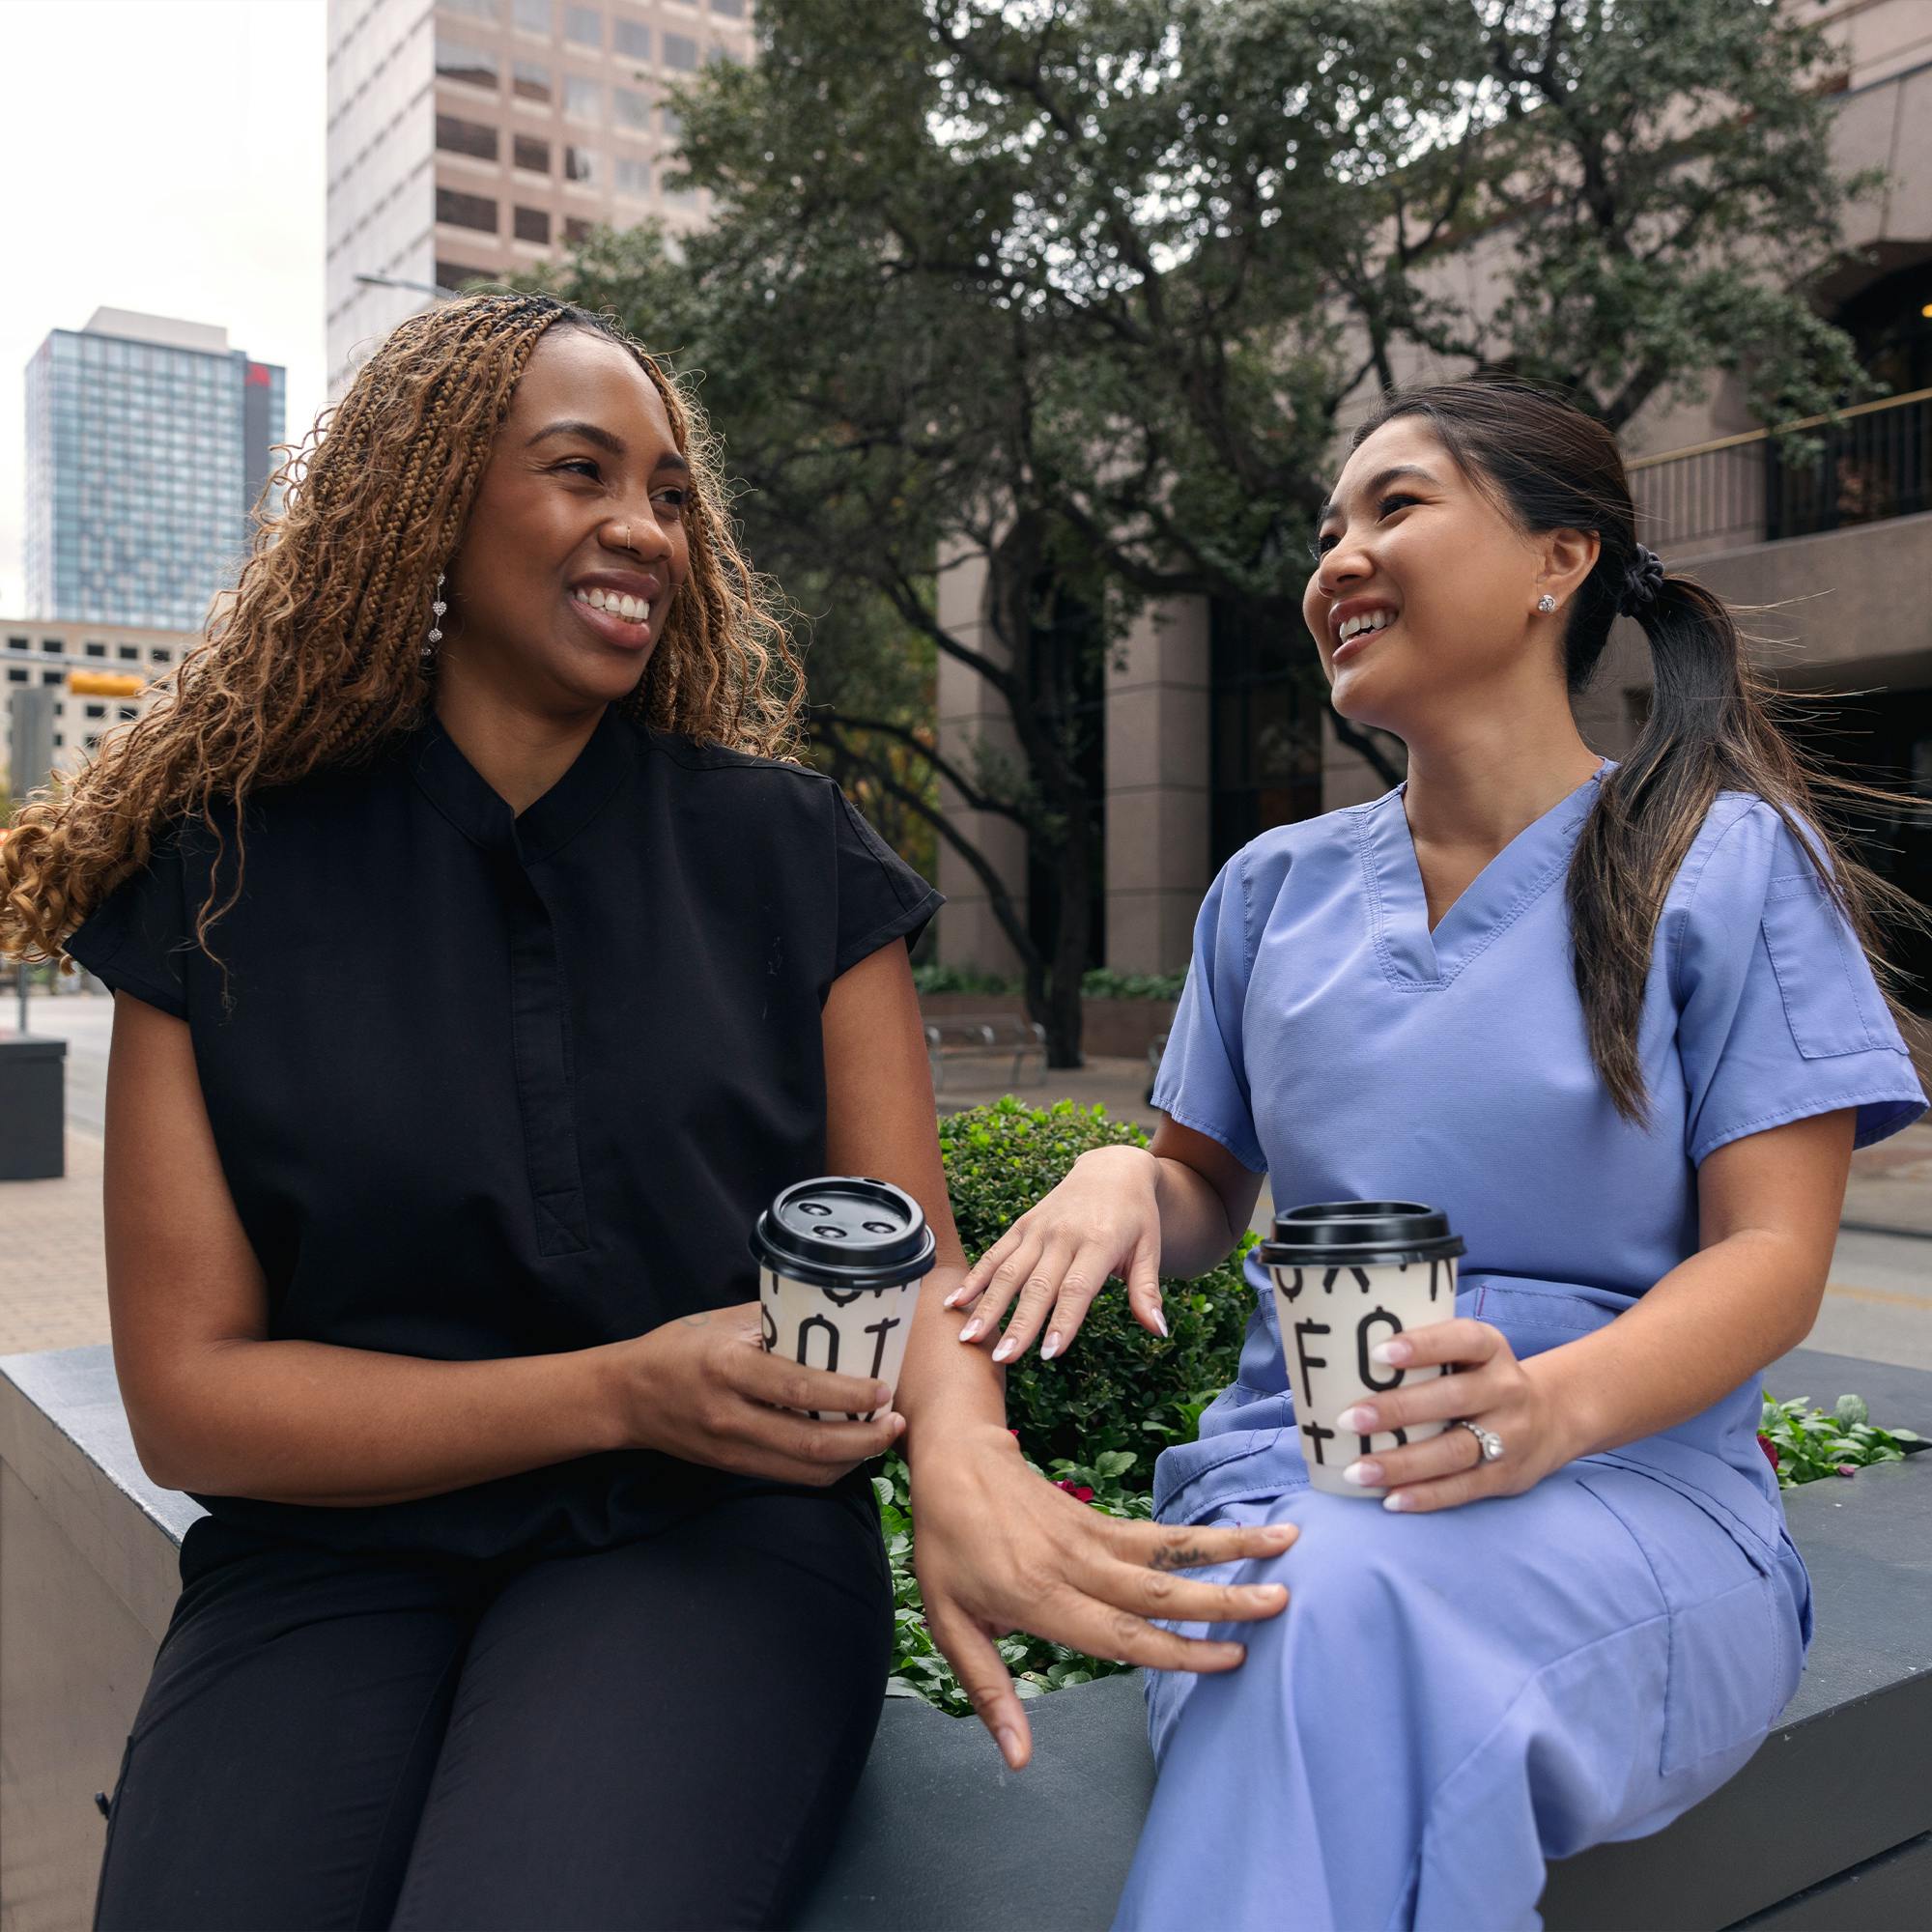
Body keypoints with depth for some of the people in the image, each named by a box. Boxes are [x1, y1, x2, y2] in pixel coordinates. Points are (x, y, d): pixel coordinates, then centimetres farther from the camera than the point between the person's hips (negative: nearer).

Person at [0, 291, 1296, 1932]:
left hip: (715, 1540, 0)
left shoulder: (788, 855, 3)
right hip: (335, 1557, 1)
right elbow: (187, 1393, -2)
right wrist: (620, 1392, -14)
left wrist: (964, 1452, -24)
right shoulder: (224, 886, 1)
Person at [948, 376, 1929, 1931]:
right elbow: (1205, 1193, 19)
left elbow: (1775, 1256, -6)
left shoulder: (1728, 861, 1)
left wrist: (1551, 1404, -26)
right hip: (1290, 1468, 3)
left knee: (1356, 1595, -35)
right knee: (1307, 1617, -33)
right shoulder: (1275, 889, 14)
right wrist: (1123, 1179, -7)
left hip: (1630, 1485, -2)